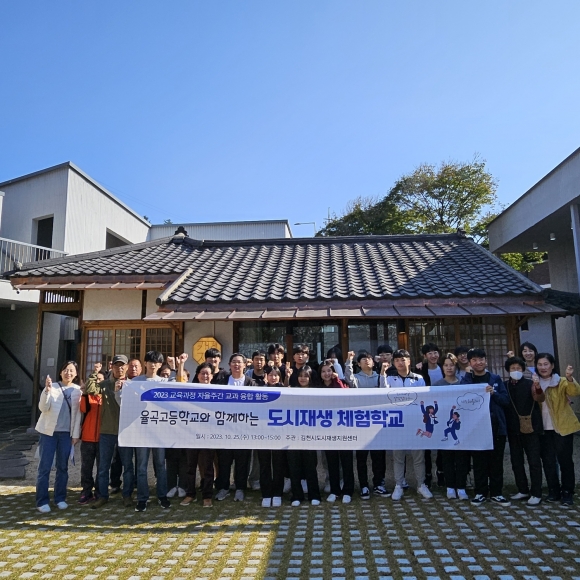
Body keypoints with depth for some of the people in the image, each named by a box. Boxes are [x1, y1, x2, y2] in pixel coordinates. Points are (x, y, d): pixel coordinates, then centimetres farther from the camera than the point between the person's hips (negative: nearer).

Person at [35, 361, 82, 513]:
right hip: (49, 431, -2)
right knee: (44, 467, 0)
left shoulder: (78, 390, 2)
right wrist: (47, 390, -25)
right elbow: (43, 408, -11)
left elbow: (78, 413, 3)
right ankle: (42, 501, 10)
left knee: (62, 467, 8)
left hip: (67, 433, 2)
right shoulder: (52, 387, -2)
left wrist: (75, 434, -1)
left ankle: (60, 498, 20)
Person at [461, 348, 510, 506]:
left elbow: (506, 400, 3)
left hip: (496, 426, 1)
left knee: (496, 461, 8)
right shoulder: (466, 380, 3)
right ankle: (481, 492, 18)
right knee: (479, 461, 6)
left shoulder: (496, 379, 6)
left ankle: (496, 493, 21)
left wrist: (493, 393, -13)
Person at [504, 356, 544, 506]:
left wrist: (538, 388, -40)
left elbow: (540, 399, -21)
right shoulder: (505, 385, 5)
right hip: (513, 429, 4)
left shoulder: (530, 384, -4)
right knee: (516, 461, 11)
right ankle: (523, 490, 24)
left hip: (530, 427, -4)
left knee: (534, 461, 1)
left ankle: (536, 494, 9)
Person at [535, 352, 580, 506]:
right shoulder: (535, 383, 5)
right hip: (544, 429, 3)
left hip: (563, 427, -3)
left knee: (564, 459, 0)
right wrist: (536, 387, -27)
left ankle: (567, 492, 12)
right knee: (548, 460, 7)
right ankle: (554, 490, 19)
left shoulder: (562, 382, -3)